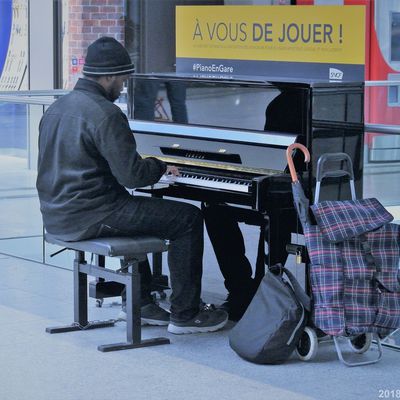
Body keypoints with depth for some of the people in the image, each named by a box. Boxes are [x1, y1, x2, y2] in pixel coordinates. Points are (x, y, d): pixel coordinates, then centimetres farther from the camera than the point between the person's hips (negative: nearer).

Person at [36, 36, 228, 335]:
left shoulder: (57, 108, 12)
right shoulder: (105, 114, -17)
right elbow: (132, 175, -20)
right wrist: (160, 167, 1)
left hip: (57, 215, 10)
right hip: (89, 218, -10)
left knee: (135, 208, 37)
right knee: (189, 218, -2)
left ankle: (141, 303, 34)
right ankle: (184, 315, 2)